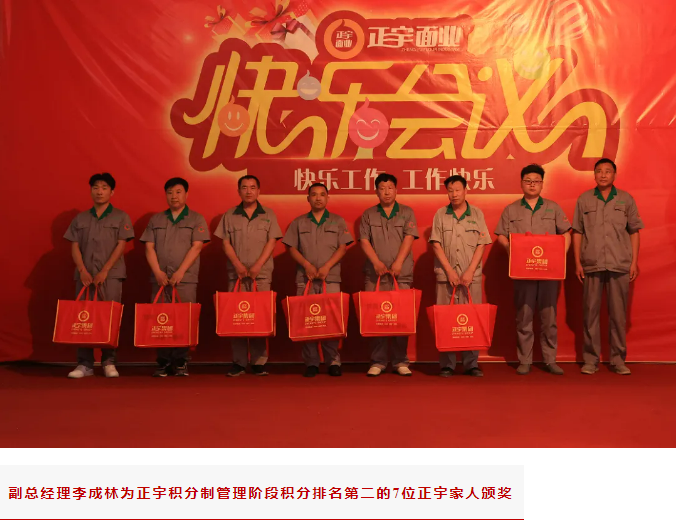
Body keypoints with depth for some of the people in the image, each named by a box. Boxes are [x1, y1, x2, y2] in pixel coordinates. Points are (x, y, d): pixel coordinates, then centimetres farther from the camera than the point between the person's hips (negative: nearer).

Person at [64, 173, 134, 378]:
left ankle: (109, 362, 5)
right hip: (85, 275, 3)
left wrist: (104, 271, -11)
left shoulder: (121, 217, 5)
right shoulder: (80, 218, 13)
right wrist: (82, 271, -6)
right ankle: (85, 363, 5)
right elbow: (74, 247, 8)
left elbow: (121, 245, -3)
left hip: (111, 275, -3)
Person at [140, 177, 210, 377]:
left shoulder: (196, 219, 5)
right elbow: (149, 247, 8)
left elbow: (196, 247, -5)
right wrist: (158, 272, -7)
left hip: (186, 278, -3)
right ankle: (163, 363, 7)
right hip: (160, 278, 3)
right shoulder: (156, 220, 14)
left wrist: (180, 272, -14)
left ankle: (180, 363, 2)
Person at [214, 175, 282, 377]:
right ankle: (238, 362, 4)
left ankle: (259, 362, 3)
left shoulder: (268, 215, 8)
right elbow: (226, 243, 5)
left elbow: (271, 242, 2)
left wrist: (258, 265, -11)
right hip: (236, 274, 1)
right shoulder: (230, 215, 9)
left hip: (262, 274, -1)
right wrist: (238, 264, -9)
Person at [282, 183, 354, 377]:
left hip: (331, 278, -1)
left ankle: (333, 361, 3)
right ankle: (311, 363, 4)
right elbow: (292, 248, 7)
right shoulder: (298, 223, 12)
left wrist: (327, 266, -9)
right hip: (305, 278, 1)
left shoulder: (338, 221, 11)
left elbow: (342, 247, 3)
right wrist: (307, 265, -7)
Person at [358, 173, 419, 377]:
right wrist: (376, 262, -11)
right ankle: (377, 361, 7)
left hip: (401, 274, 0)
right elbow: (364, 240, 3)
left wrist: (398, 263, -13)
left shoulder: (407, 213, 9)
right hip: (374, 275, 1)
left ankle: (400, 361, 8)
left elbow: (409, 238, -1)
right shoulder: (368, 215, 11)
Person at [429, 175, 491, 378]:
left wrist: (470, 271, -8)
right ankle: (447, 365, 6)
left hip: (471, 275, 0)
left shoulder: (477, 214, 6)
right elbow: (436, 244, 0)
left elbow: (481, 245, 2)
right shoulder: (440, 214, 5)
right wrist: (450, 271, -8)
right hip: (446, 275, 0)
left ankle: (471, 364, 7)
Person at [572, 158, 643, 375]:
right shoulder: (584, 199, 7)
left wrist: (634, 262, 2)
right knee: (590, 312, 3)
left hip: (620, 266, 0)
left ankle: (618, 360, 12)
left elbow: (634, 231, 8)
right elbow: (577, 232, 7)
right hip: (592, 265, 0)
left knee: (618, 314, 3)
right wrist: (577, 262, 1)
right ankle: (590, 360, 11)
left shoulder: (626, 199, 7)